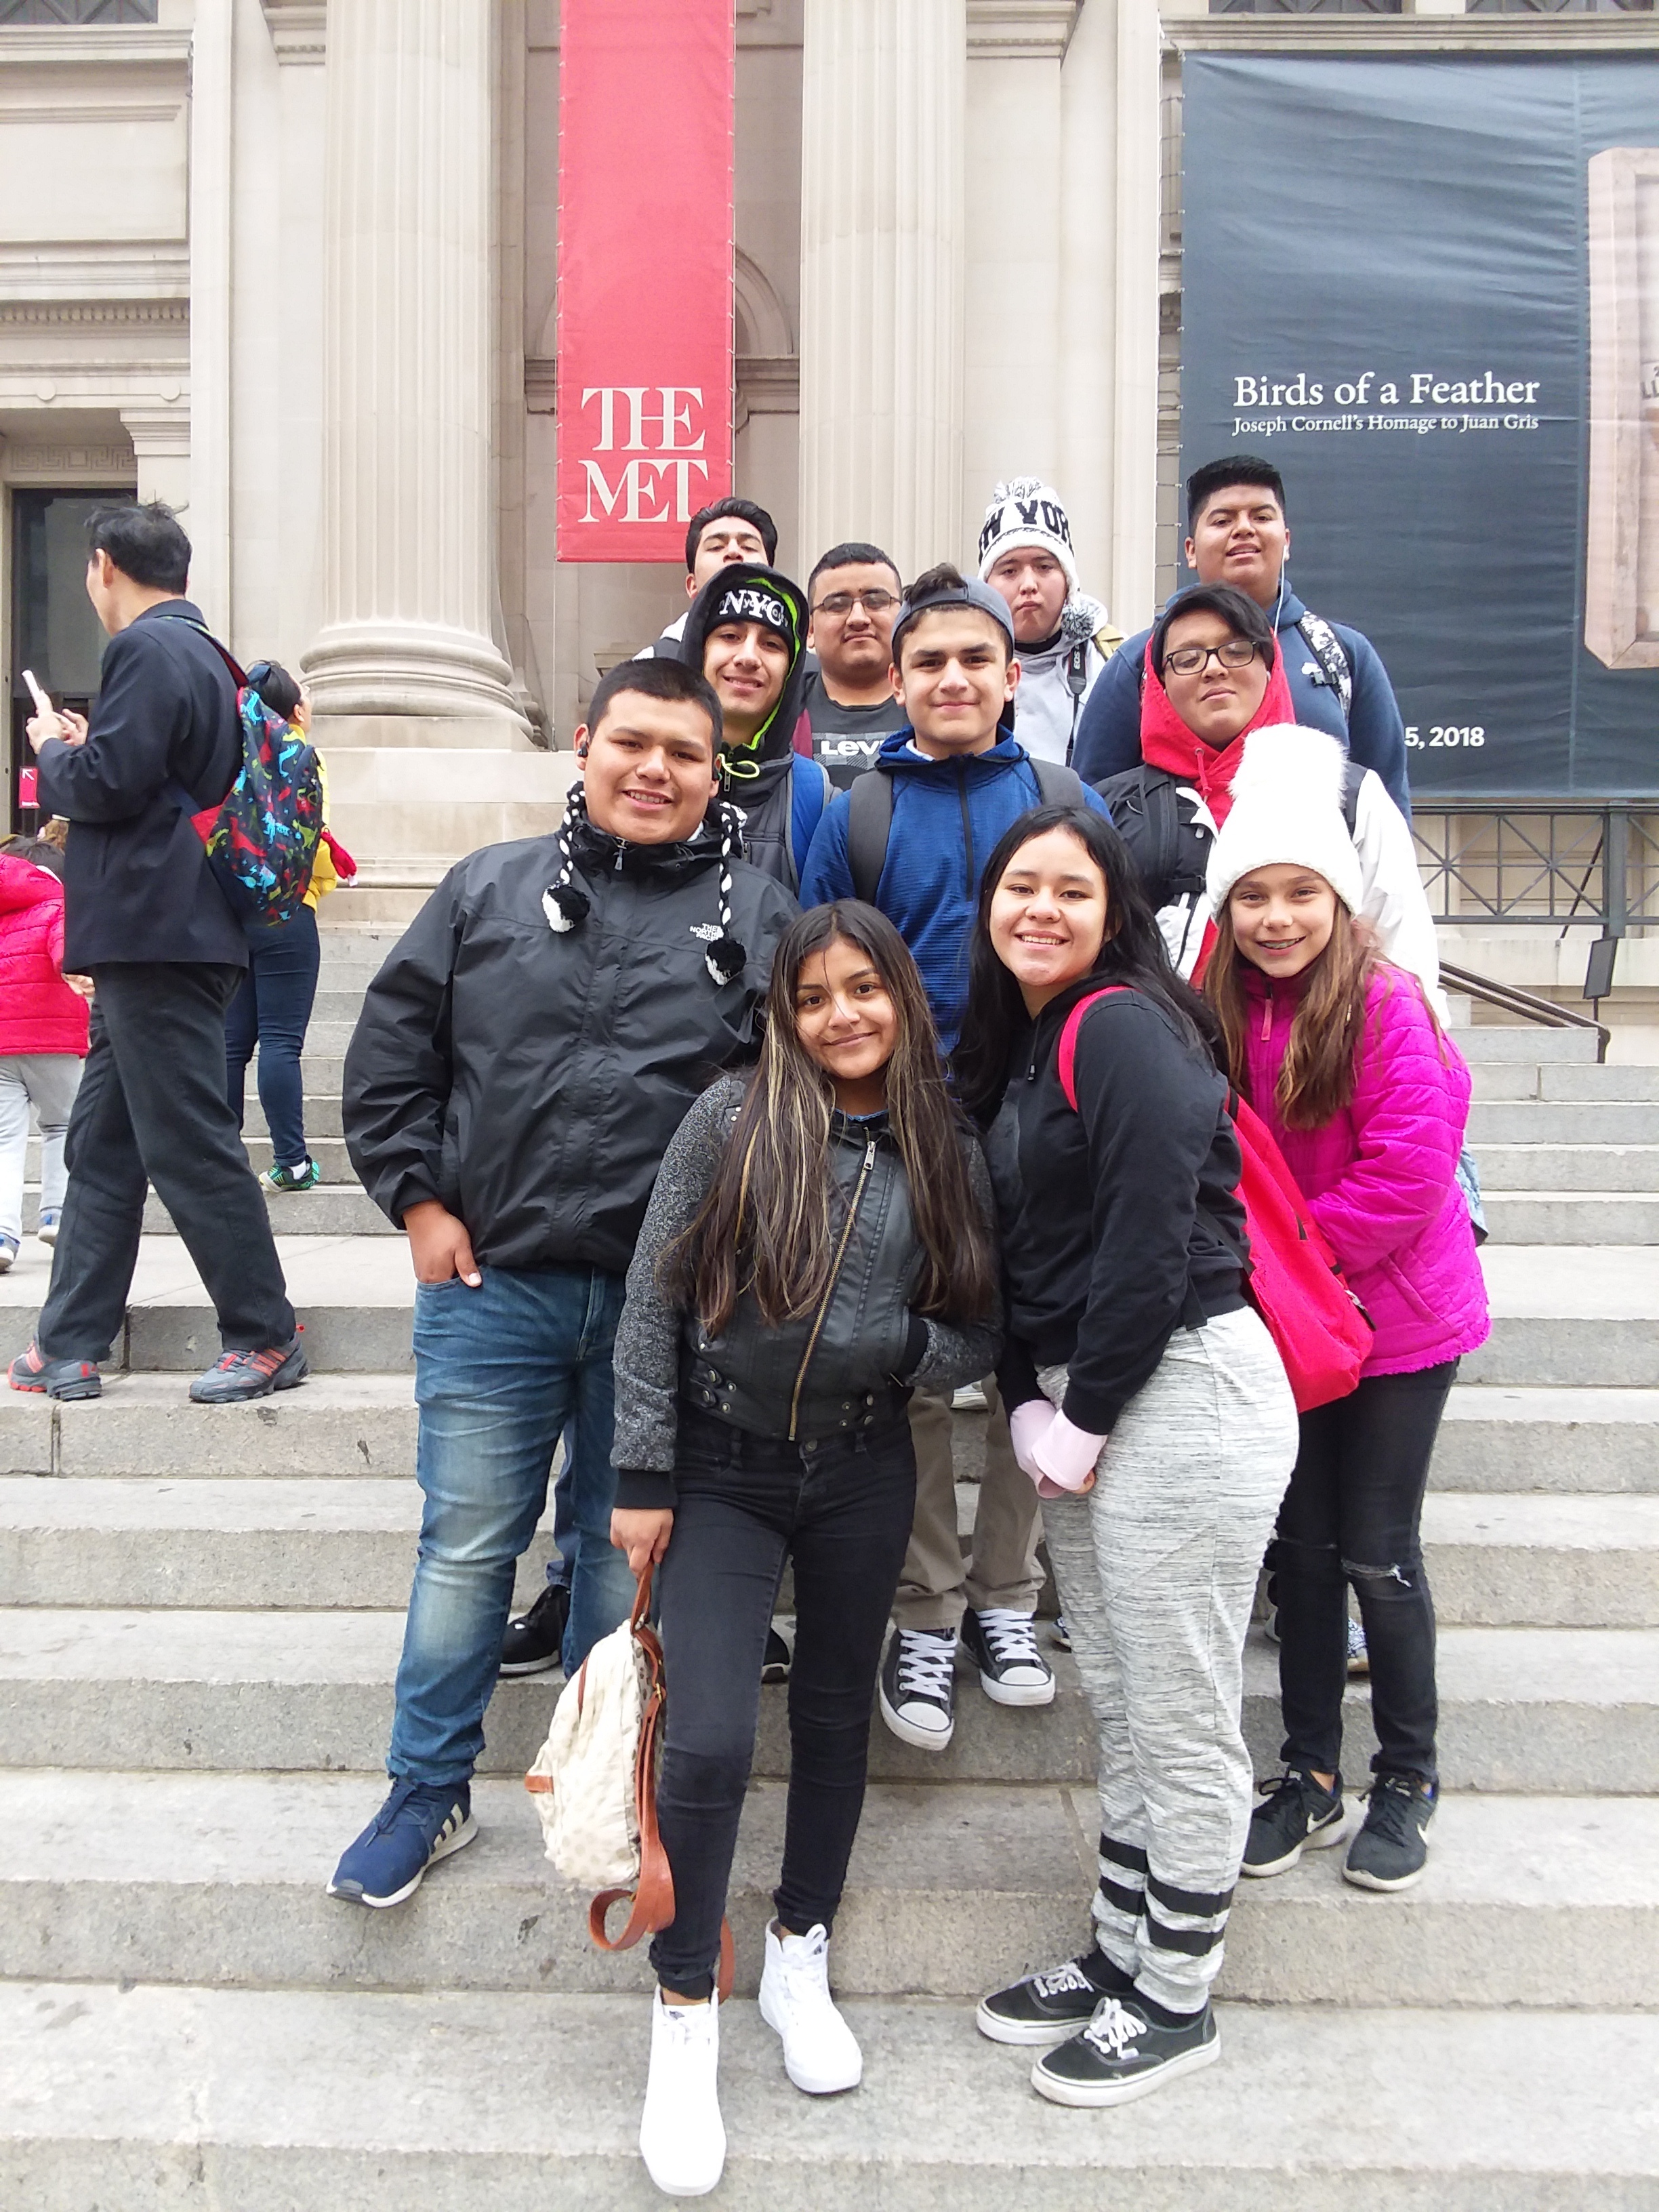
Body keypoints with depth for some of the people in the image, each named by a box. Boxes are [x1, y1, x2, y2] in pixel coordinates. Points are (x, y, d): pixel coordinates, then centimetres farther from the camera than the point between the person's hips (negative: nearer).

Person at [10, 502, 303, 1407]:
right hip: (162, 935, 10)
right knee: (102, 1146, 11)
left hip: (156, 938, -10)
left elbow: (106, 785, -17)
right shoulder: (201, 650, 20)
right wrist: (83, 748, 18)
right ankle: (67, 1348, 17)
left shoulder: (148, 650, -11)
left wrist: (52, 750, 2)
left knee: (191, 1146, -5)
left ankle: (265, 1338, 5)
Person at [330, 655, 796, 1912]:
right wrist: (421, 1200, 0)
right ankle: (430, 1794, 28)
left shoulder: (762, 916, 3)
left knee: (632, 1547, 13)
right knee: (467, 1545, 9)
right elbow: (390, 1054, 8)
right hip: (493, 1286, 1)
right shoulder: (490, 890, 5)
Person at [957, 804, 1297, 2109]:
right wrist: (1030, 1410, 5)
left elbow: (1149, 1242, -20)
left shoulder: (1123, 1026, -13)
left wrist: (1084, 1419, -13)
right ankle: (1120, 1957, 34)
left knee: (1183, 1722, 5)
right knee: (1119, 1710, 19)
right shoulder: (1016, 1044, 14)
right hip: (1081, 1411, 9)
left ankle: (1176, 2004, 22)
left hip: (1183, 1399, -9)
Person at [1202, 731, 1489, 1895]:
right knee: (1303, 1546, 13)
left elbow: (1407, 1172, -22)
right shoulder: (1217, 1015, -3)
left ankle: (1409, 1776, 28)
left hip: (1396, 1320, -4)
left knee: (1377, 1553, 5)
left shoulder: (1388, 1007, -18)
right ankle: (1312, 1772, 30)